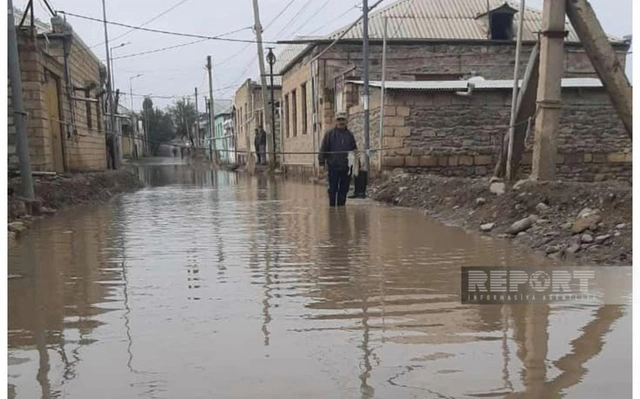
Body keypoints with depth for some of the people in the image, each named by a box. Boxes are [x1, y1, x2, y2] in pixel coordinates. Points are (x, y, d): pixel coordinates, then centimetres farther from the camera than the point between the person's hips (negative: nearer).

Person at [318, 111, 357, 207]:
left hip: (346, 167, 3)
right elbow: (323, 149, 0)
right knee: (333, 189, 1)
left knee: (344, 189, 7)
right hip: (333, 166, -3)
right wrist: (322, 162, -6)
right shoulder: (330, 134, 2)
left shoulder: (350, 135, 12)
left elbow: (354, 148, 22)